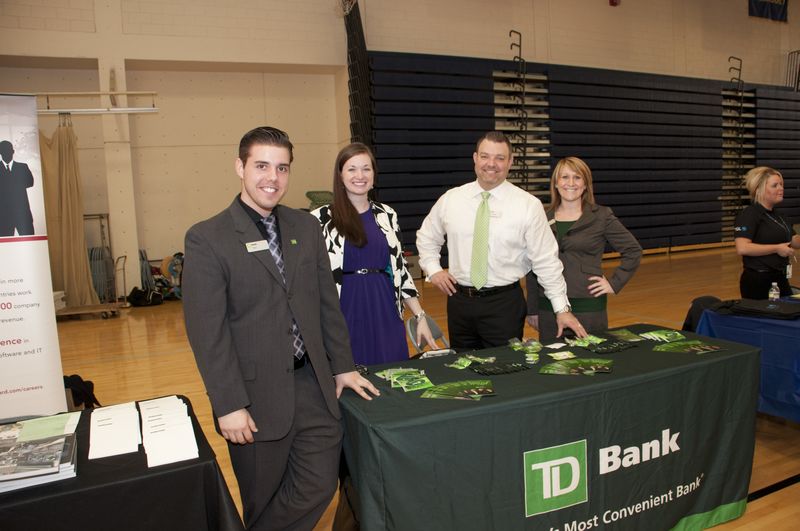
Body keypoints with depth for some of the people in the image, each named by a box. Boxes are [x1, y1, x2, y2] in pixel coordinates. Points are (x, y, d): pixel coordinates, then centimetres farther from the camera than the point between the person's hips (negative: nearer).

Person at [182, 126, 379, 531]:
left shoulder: (306, 227, 6)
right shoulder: (206, 239, -9)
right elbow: (206, 330, -12)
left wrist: (342, 366, 11)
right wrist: (229, 404, -14)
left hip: (313, 384, 5)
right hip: (256, 394, -4)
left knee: (320, 486, 10)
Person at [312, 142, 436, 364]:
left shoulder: (387, 215, 8)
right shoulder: (322, 219, -3)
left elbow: (400, 268, 11)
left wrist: (420, 316, 6)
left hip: (385, 314, 3)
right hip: (345, 315, -3)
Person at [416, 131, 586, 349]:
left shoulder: (529, 205, -7)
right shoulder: (451, 199, 0)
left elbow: (546, 261, -5)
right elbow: (427, 237, 16)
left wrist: (562, 309, -4)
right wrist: (433, 269, 1)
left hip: (505, 303, -2)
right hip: (459, 300, 3)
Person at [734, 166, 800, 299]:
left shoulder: (776, 215, 15)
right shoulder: (749, 215, -14)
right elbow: (742, 248, -26)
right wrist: (777, 248, -21)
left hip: (780, 279, 9)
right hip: (758, 281, -9)